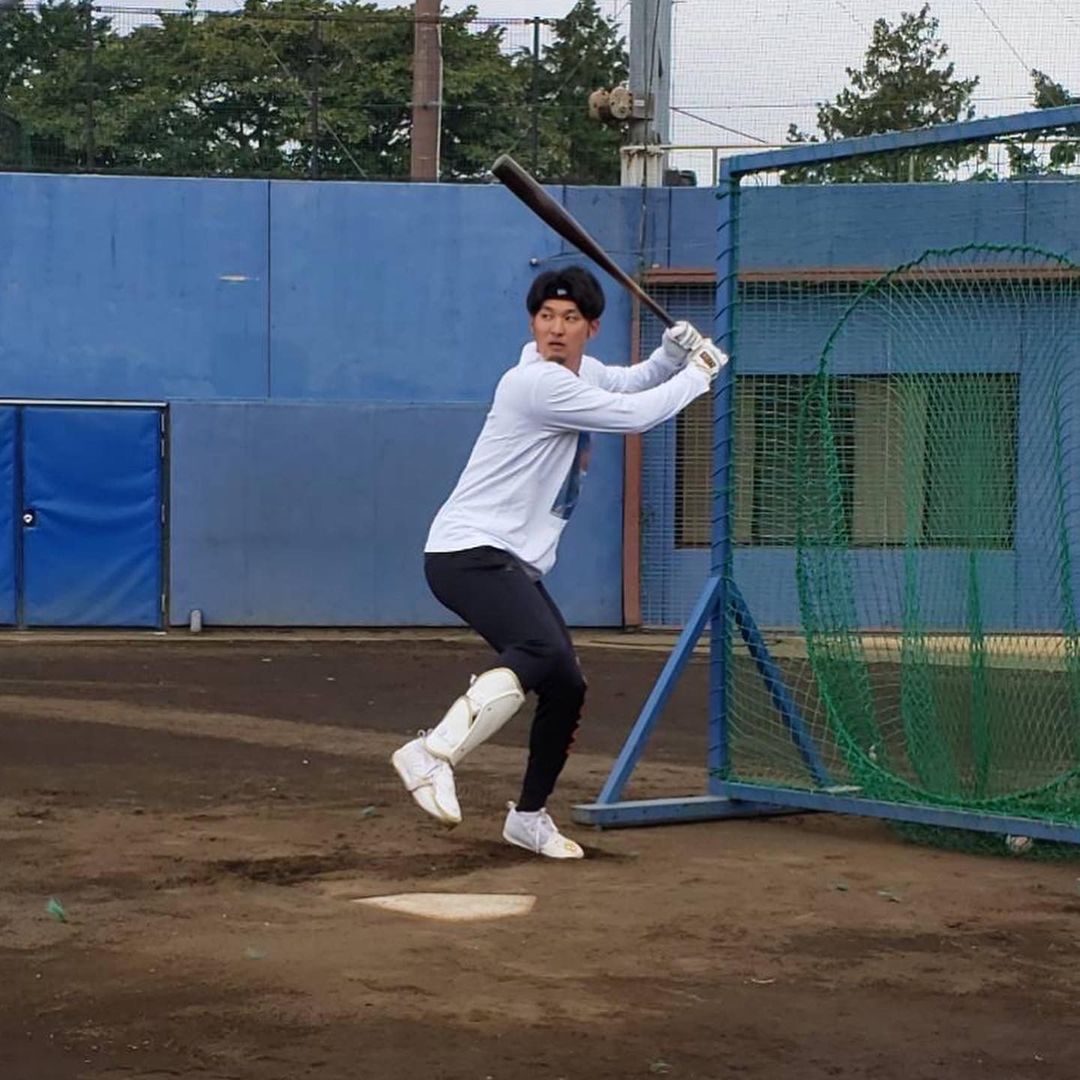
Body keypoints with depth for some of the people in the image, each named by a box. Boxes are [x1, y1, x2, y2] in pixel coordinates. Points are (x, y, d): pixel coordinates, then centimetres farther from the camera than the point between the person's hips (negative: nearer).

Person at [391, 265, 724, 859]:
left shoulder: (580, 371, 13)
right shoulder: (539, 382, -16)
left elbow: (632, 383, 31)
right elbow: (638, 414, -15)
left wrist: (673, 352, 10)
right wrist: (701, 372, -1)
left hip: (514, 563, 10)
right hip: (469, 553, -10)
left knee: (566, 686, 12)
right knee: (544, 652, -34)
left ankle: (529, 817, 27)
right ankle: (432, 754, -40)